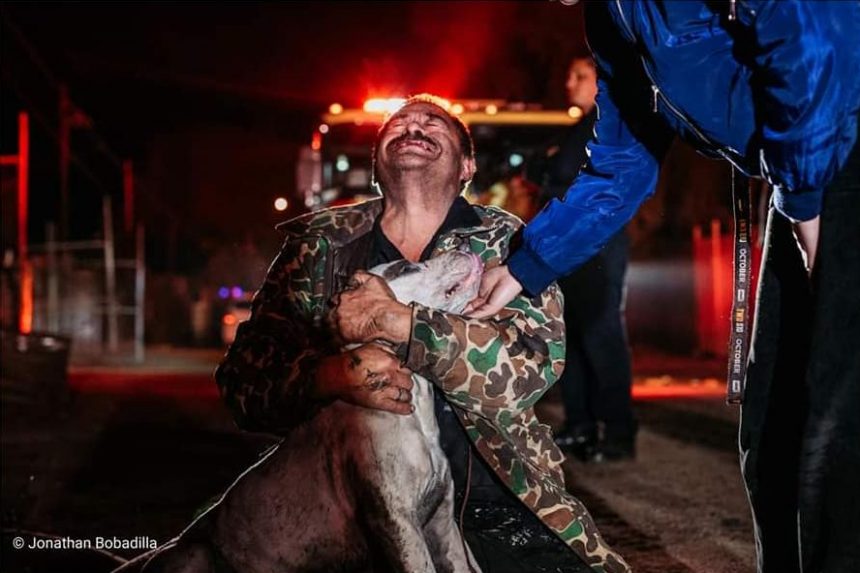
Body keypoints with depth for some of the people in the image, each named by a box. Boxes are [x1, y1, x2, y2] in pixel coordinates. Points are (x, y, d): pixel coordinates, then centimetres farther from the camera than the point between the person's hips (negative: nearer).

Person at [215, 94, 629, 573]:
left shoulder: (504, 242, 4)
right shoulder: (320, 245, 7)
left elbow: (538, 362, -13)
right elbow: (245, 375, -1)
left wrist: (400, 322, -24)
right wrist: (329, 376, -22)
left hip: (488, 506, 0)